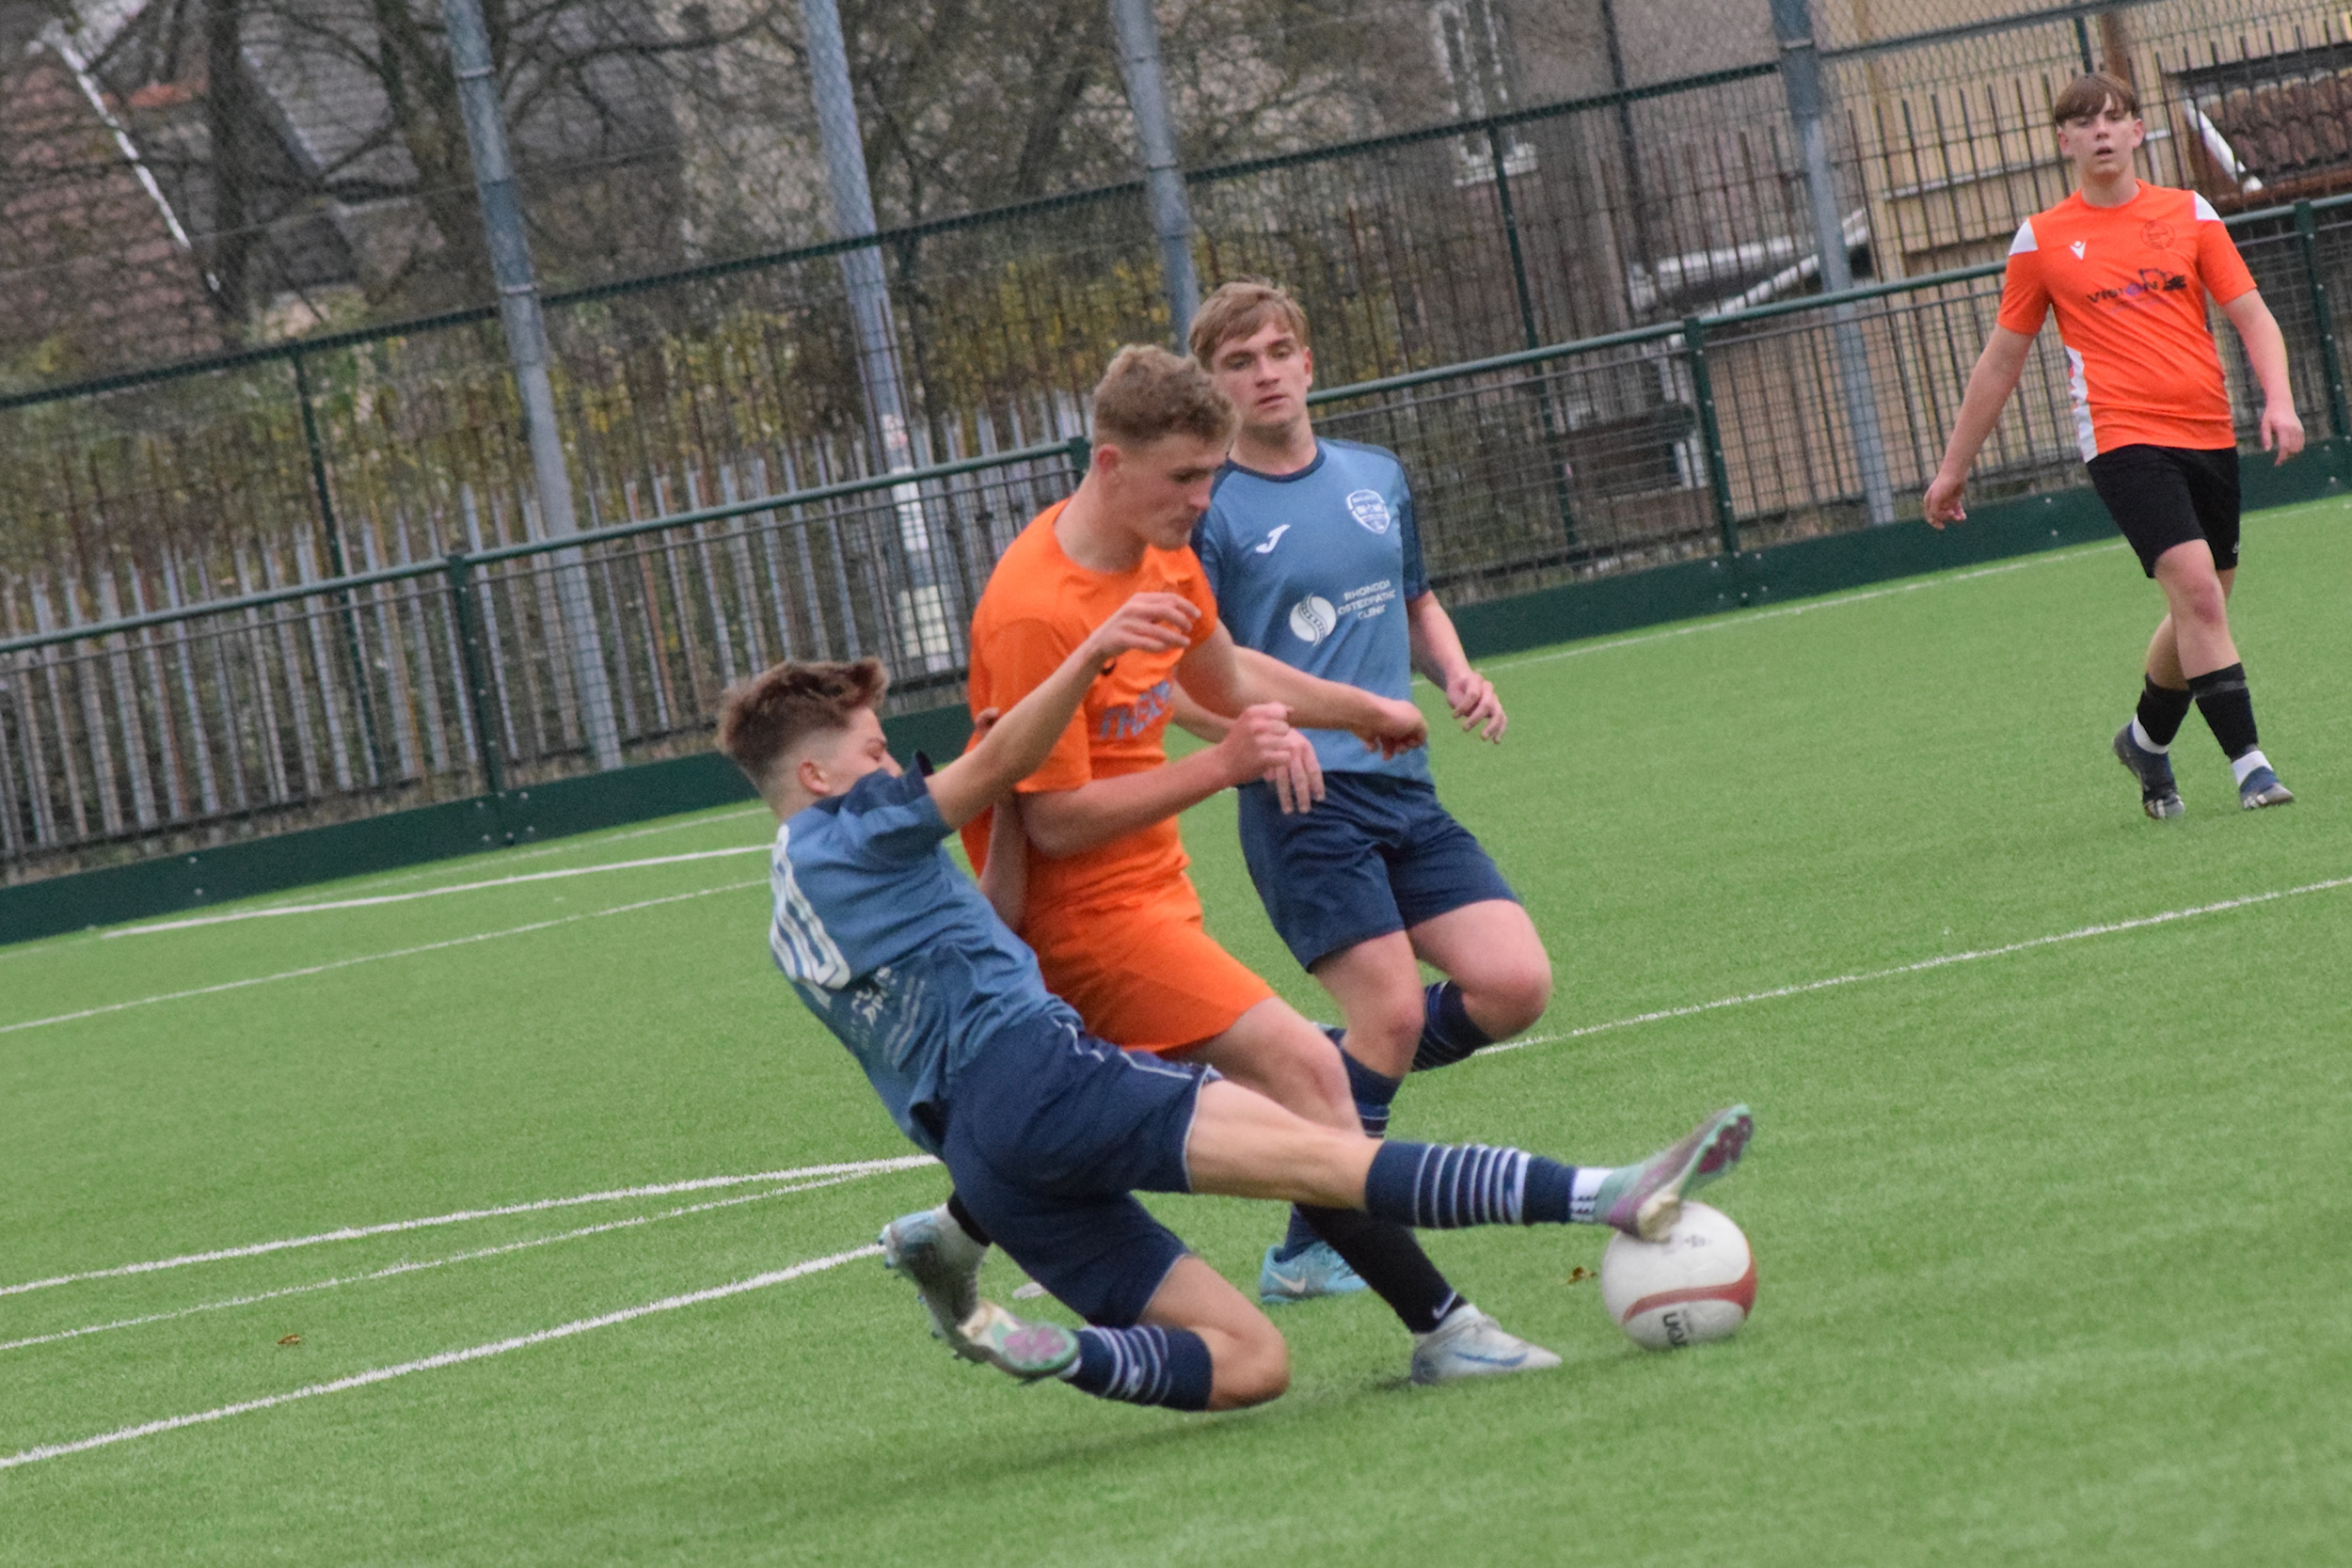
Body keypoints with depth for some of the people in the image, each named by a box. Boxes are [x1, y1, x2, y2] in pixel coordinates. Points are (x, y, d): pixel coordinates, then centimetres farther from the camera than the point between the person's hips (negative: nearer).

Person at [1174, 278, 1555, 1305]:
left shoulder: (1377, 479, 15)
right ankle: (1306, 1256, -2)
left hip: (1404, 789, 6)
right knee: (1394, 1012, -15)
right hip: (1301, 798, -6)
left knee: (1514, 986, -8)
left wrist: (1456, 675, 8)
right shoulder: (1208, 511, -3)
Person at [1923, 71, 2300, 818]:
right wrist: (1954, 467, 15)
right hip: (2122, 437, -3)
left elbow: (2251, 315, 7)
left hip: (2209, 435, 4)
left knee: (2200, 610, 11)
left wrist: (2278, 400, -11)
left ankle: (2147, 738, 36)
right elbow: (2001, 360, 12)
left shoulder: (2190, 215, 8)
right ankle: (2247, 762, -18)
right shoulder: (2040, 240, 4)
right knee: (2197, 591, -19)